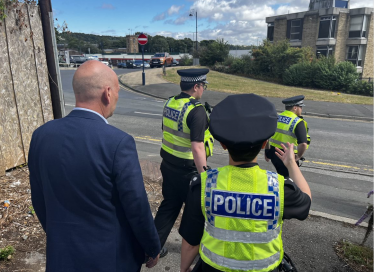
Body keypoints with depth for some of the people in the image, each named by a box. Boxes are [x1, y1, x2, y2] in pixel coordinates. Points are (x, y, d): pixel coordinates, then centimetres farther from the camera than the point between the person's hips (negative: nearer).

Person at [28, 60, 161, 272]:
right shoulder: (118, 142, -26)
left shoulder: (42, 135, -9)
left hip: (62, 254, 4)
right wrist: (153, 248, -1)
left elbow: (39, 201, 2)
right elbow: (137, 208, -19)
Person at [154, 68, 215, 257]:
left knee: (169, 206, 20)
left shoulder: (169, 103, 2)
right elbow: (197, 148, -26)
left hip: (168, 165, 7)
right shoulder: (197, 110, -22)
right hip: (188, 170, -7)